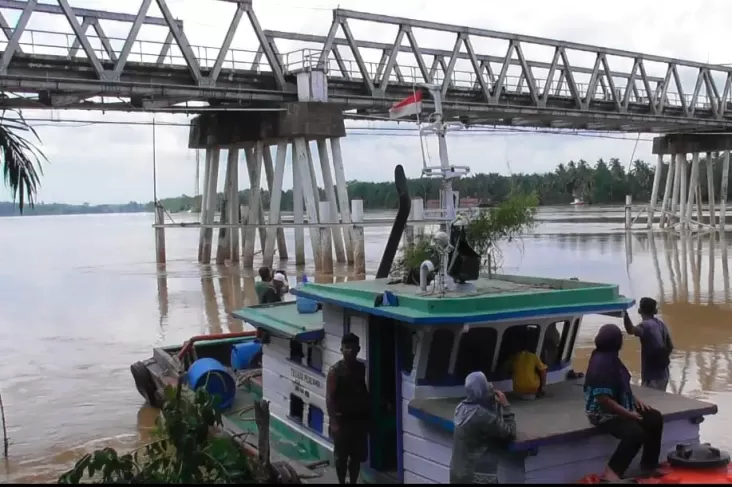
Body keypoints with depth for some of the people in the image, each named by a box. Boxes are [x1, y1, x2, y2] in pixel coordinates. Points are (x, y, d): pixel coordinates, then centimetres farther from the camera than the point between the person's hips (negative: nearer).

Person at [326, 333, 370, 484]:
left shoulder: (362, 368, 3)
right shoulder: (335, 370, -12)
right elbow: (329, 398, -13)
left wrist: (368, 416, 9)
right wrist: (333, 422, -18)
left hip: (360, 418, 5)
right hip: (342, 419, -4)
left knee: (357, 456, 12)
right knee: (341, 456, 6)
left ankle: (353, 483, 26)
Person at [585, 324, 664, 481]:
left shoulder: (611, 358, 5)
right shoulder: (601, 364, -26)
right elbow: (604, 400, -28)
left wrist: (635, 400, 8)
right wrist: (628, 414, -20)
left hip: (621, 407, 10)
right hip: (604, 414, -10)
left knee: (655, 418, 3)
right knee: (636, 433, -29)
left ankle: (648, 465, 13)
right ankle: (612, 471, -16)